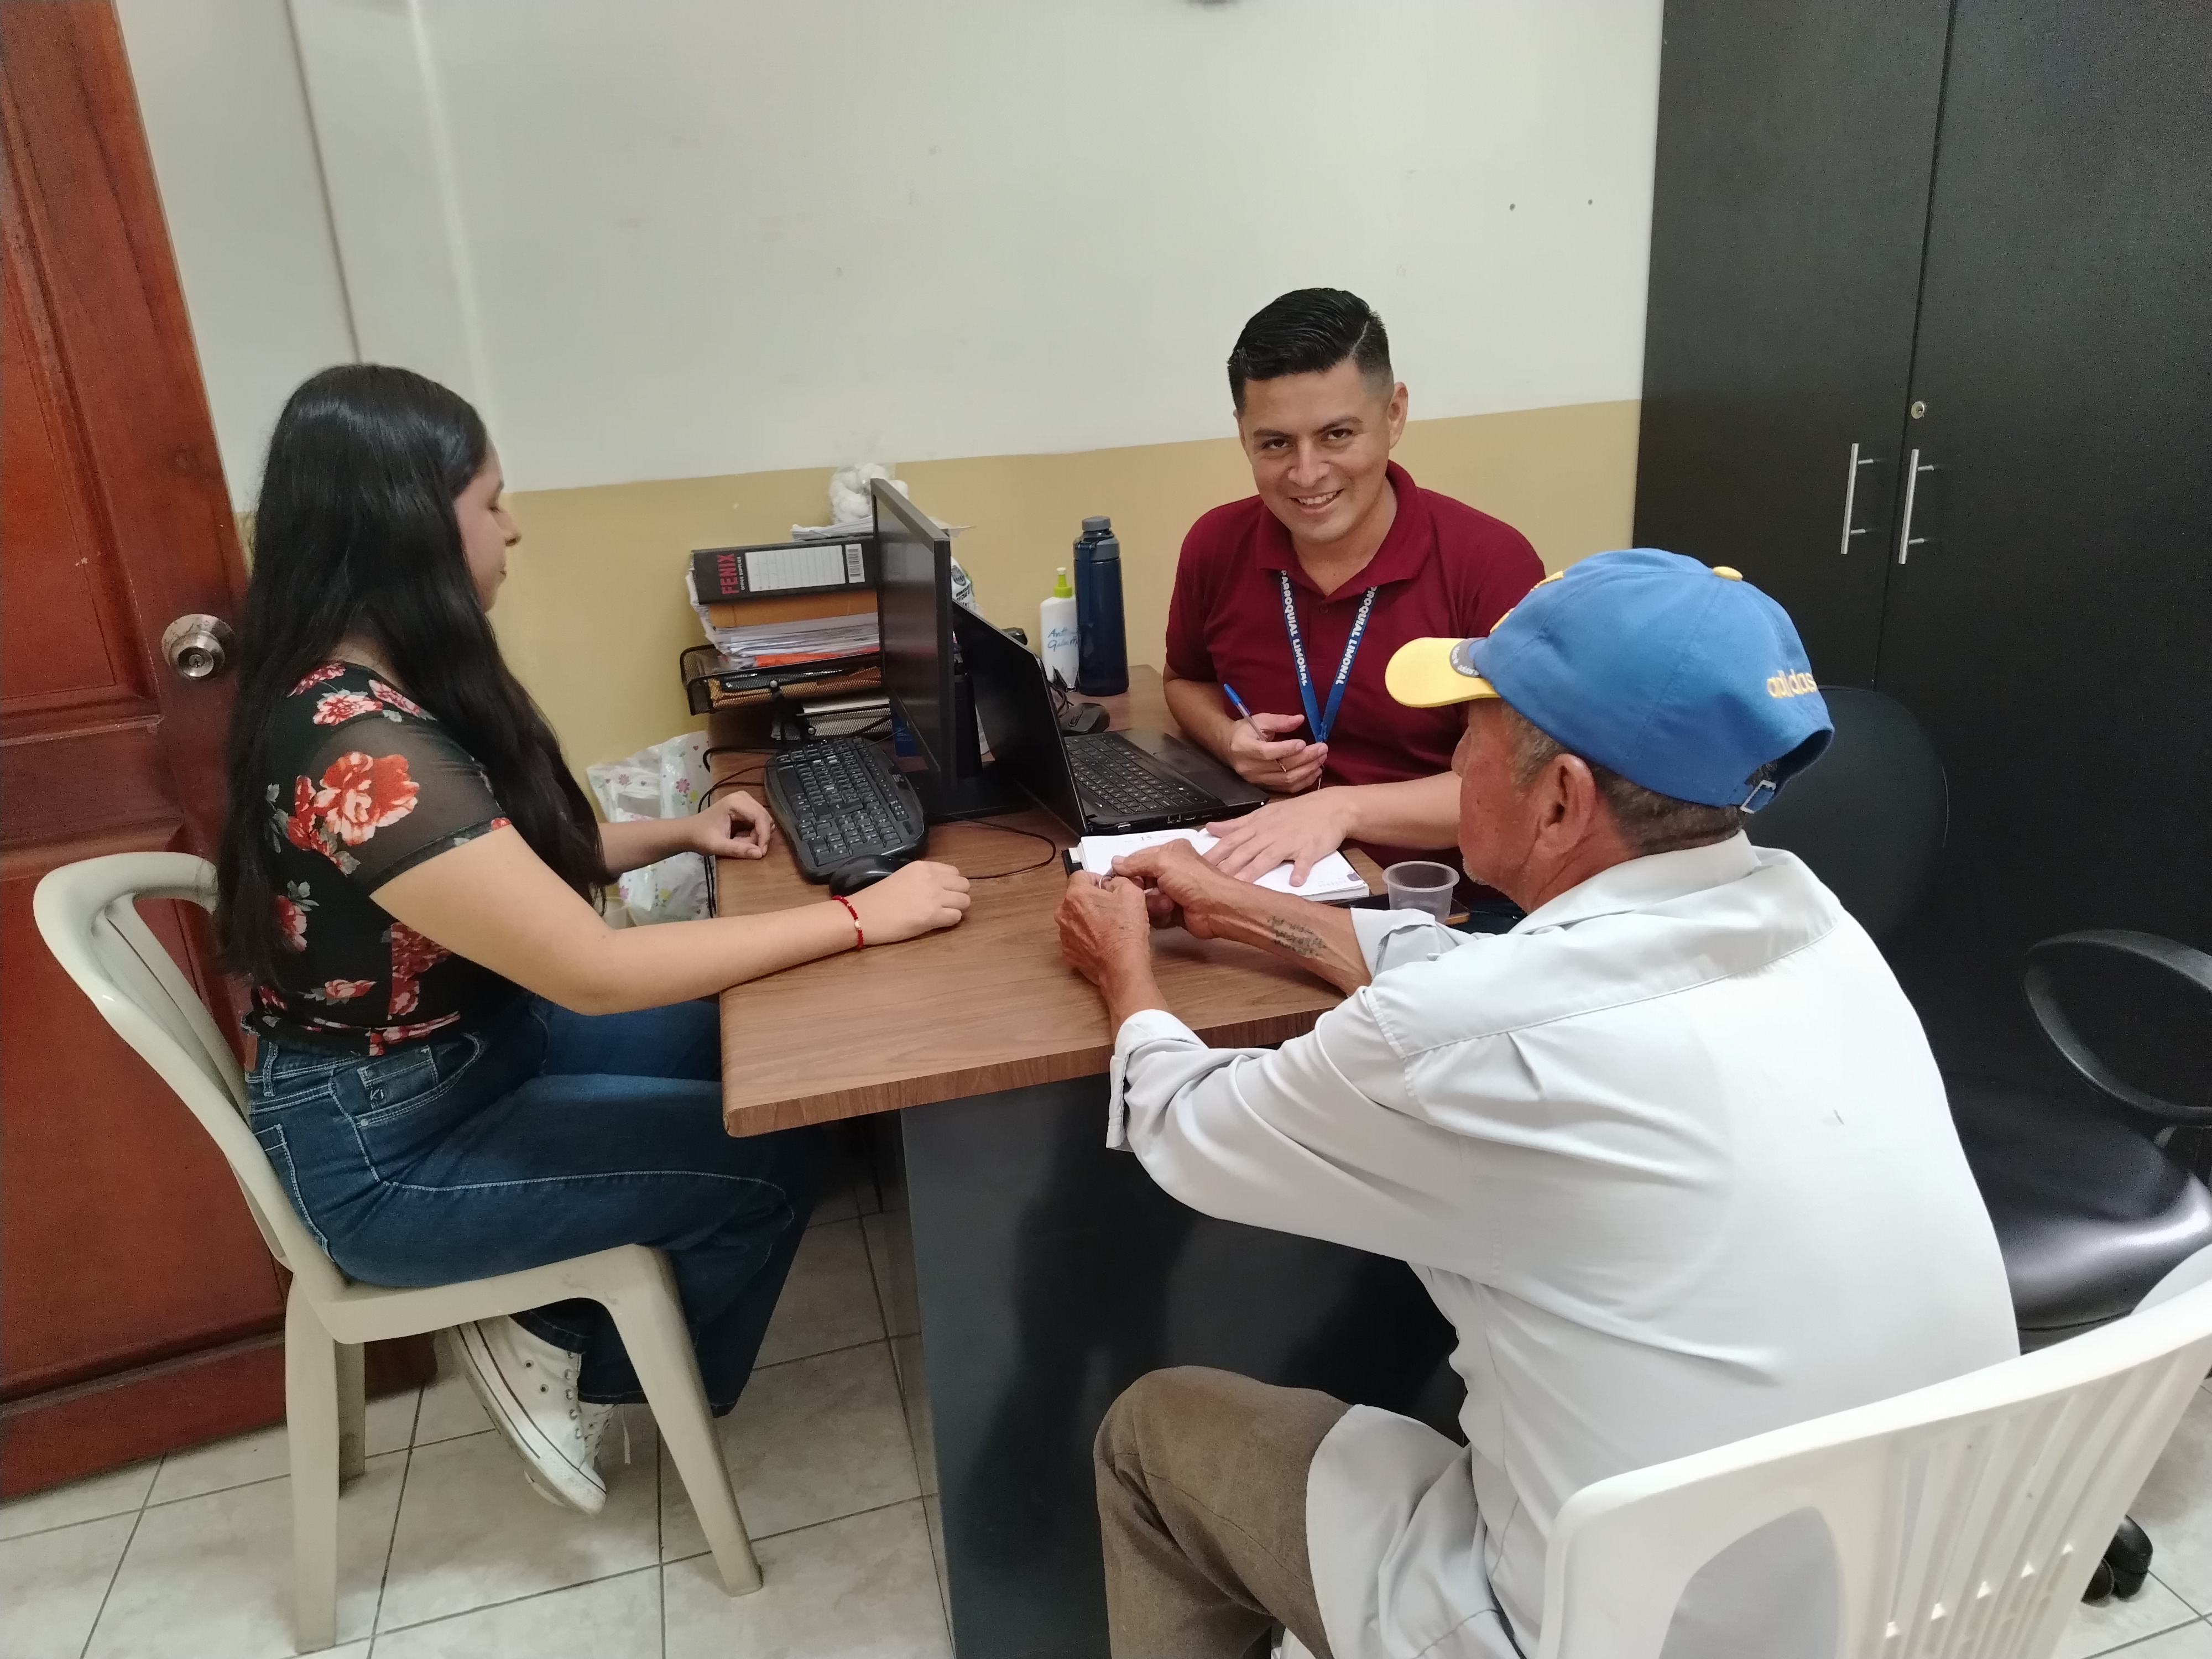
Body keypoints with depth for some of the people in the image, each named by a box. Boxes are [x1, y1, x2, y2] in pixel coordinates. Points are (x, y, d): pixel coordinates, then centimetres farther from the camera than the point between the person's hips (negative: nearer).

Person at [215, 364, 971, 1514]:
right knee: (768, 1158, -7)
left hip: (471, 1044, 9)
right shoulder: (360, 752, -32)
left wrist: (673, 836, 2)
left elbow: (508, 862, 13)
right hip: (389, 1145, -9)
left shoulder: (374, 689, -1)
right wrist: (859, 919, -28)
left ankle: (569, 1326, 20)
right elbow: (594, 971, -32)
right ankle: (571, 1359, 16)